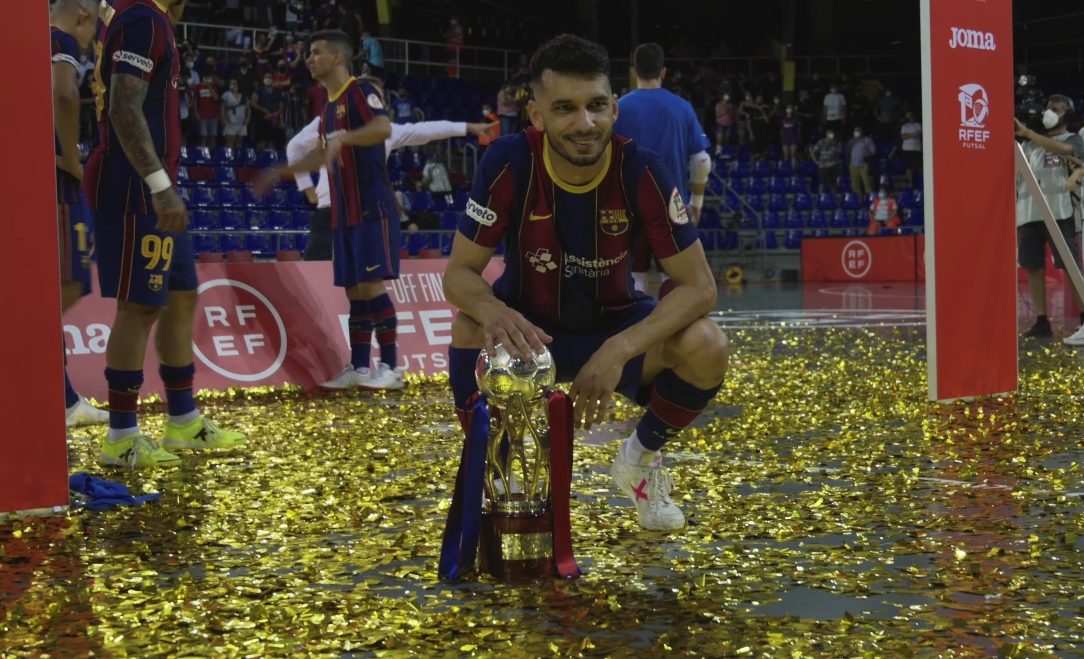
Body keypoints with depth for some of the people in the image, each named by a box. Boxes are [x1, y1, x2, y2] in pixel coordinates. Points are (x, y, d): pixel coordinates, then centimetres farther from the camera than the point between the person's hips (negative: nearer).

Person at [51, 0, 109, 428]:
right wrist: (72, 160, -19)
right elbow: (64, 95, -28)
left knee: (52, 288, 12)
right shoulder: (61, 41, -7)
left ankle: (65, 403, 15)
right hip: (52, 178, -9)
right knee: (67, 285, -8)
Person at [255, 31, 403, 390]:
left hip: (372, 208, -9)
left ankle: (390, 368, -5)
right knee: (354, 290, 8)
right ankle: (358, 368, 12)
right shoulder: (329, 105, 19)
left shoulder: (361, 91, -8)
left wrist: (341, 138, -38)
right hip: (344, 212, 9)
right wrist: (281, 172, 32)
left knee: (372, 285, -10)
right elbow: (322, 155, 31)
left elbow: (384, 128, -28)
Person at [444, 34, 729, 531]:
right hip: (528, 325, -1)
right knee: (470, 328, -34)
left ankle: (641, 459, 5)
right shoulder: (509, 163, -24)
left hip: (612, 323, 1)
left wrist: (620, 349, -38)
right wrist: (493, 311, -45)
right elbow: (459, 273, -19)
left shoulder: (641, 171, -23)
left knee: (706, 347, -27)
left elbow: (699, 286, -22)